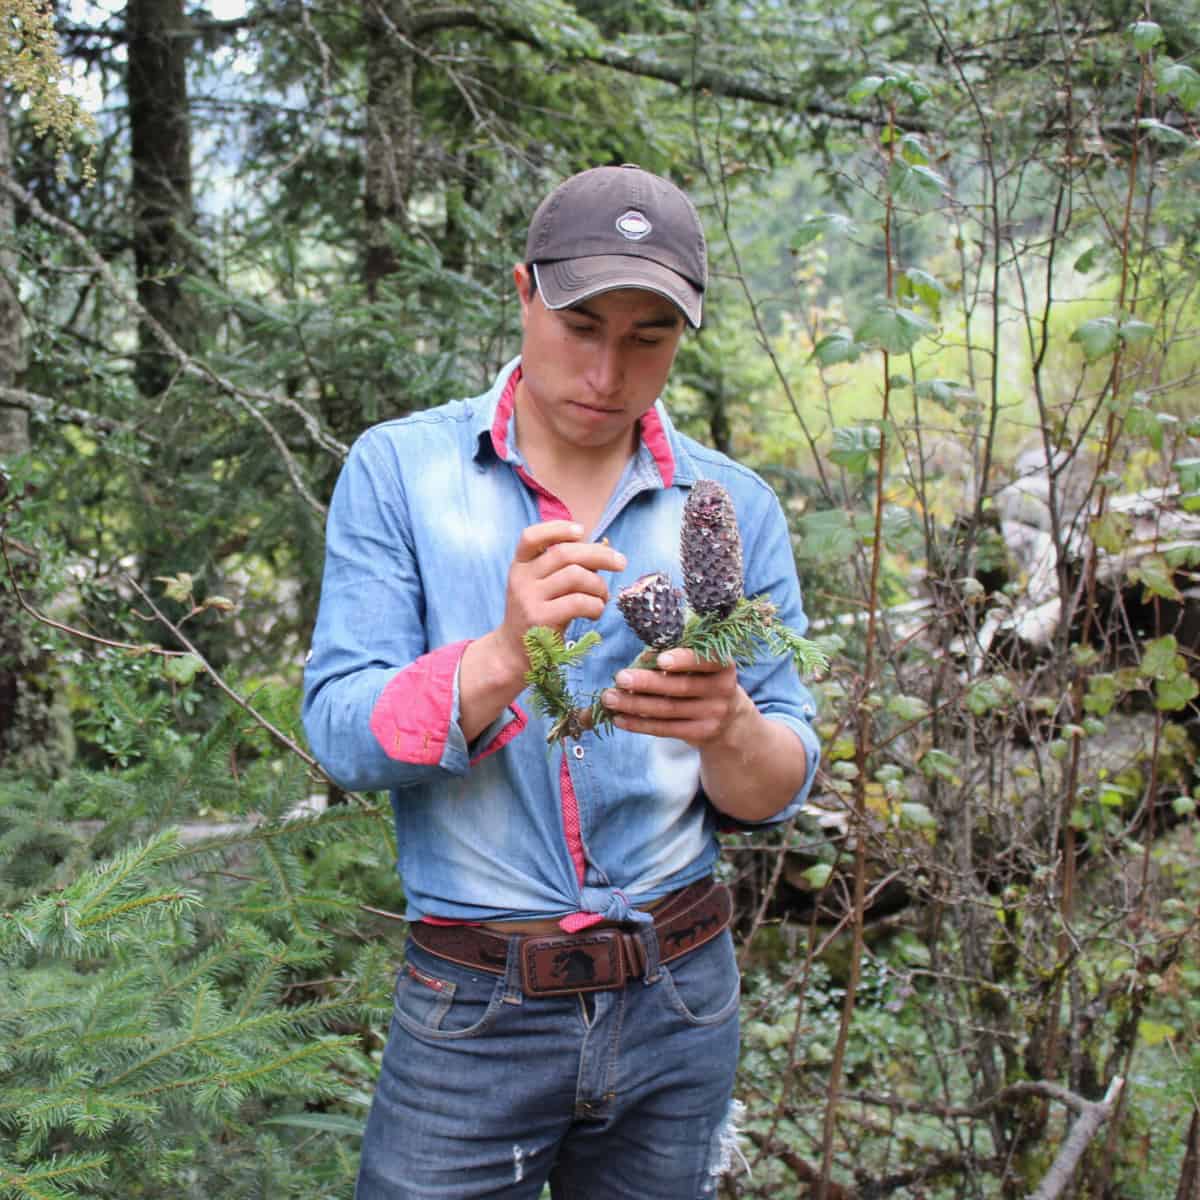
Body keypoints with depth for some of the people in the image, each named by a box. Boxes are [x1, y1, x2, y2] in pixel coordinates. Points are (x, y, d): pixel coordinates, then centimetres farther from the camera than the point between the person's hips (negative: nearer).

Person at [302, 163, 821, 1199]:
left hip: (677, 999, 3)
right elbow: (341, 736, -13)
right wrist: (504, 656, -31)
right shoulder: (399, 471, -5)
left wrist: (727, 727, -25)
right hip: (475, 1011, -2)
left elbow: (781, 787, -2)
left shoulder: (736, 508, 0)